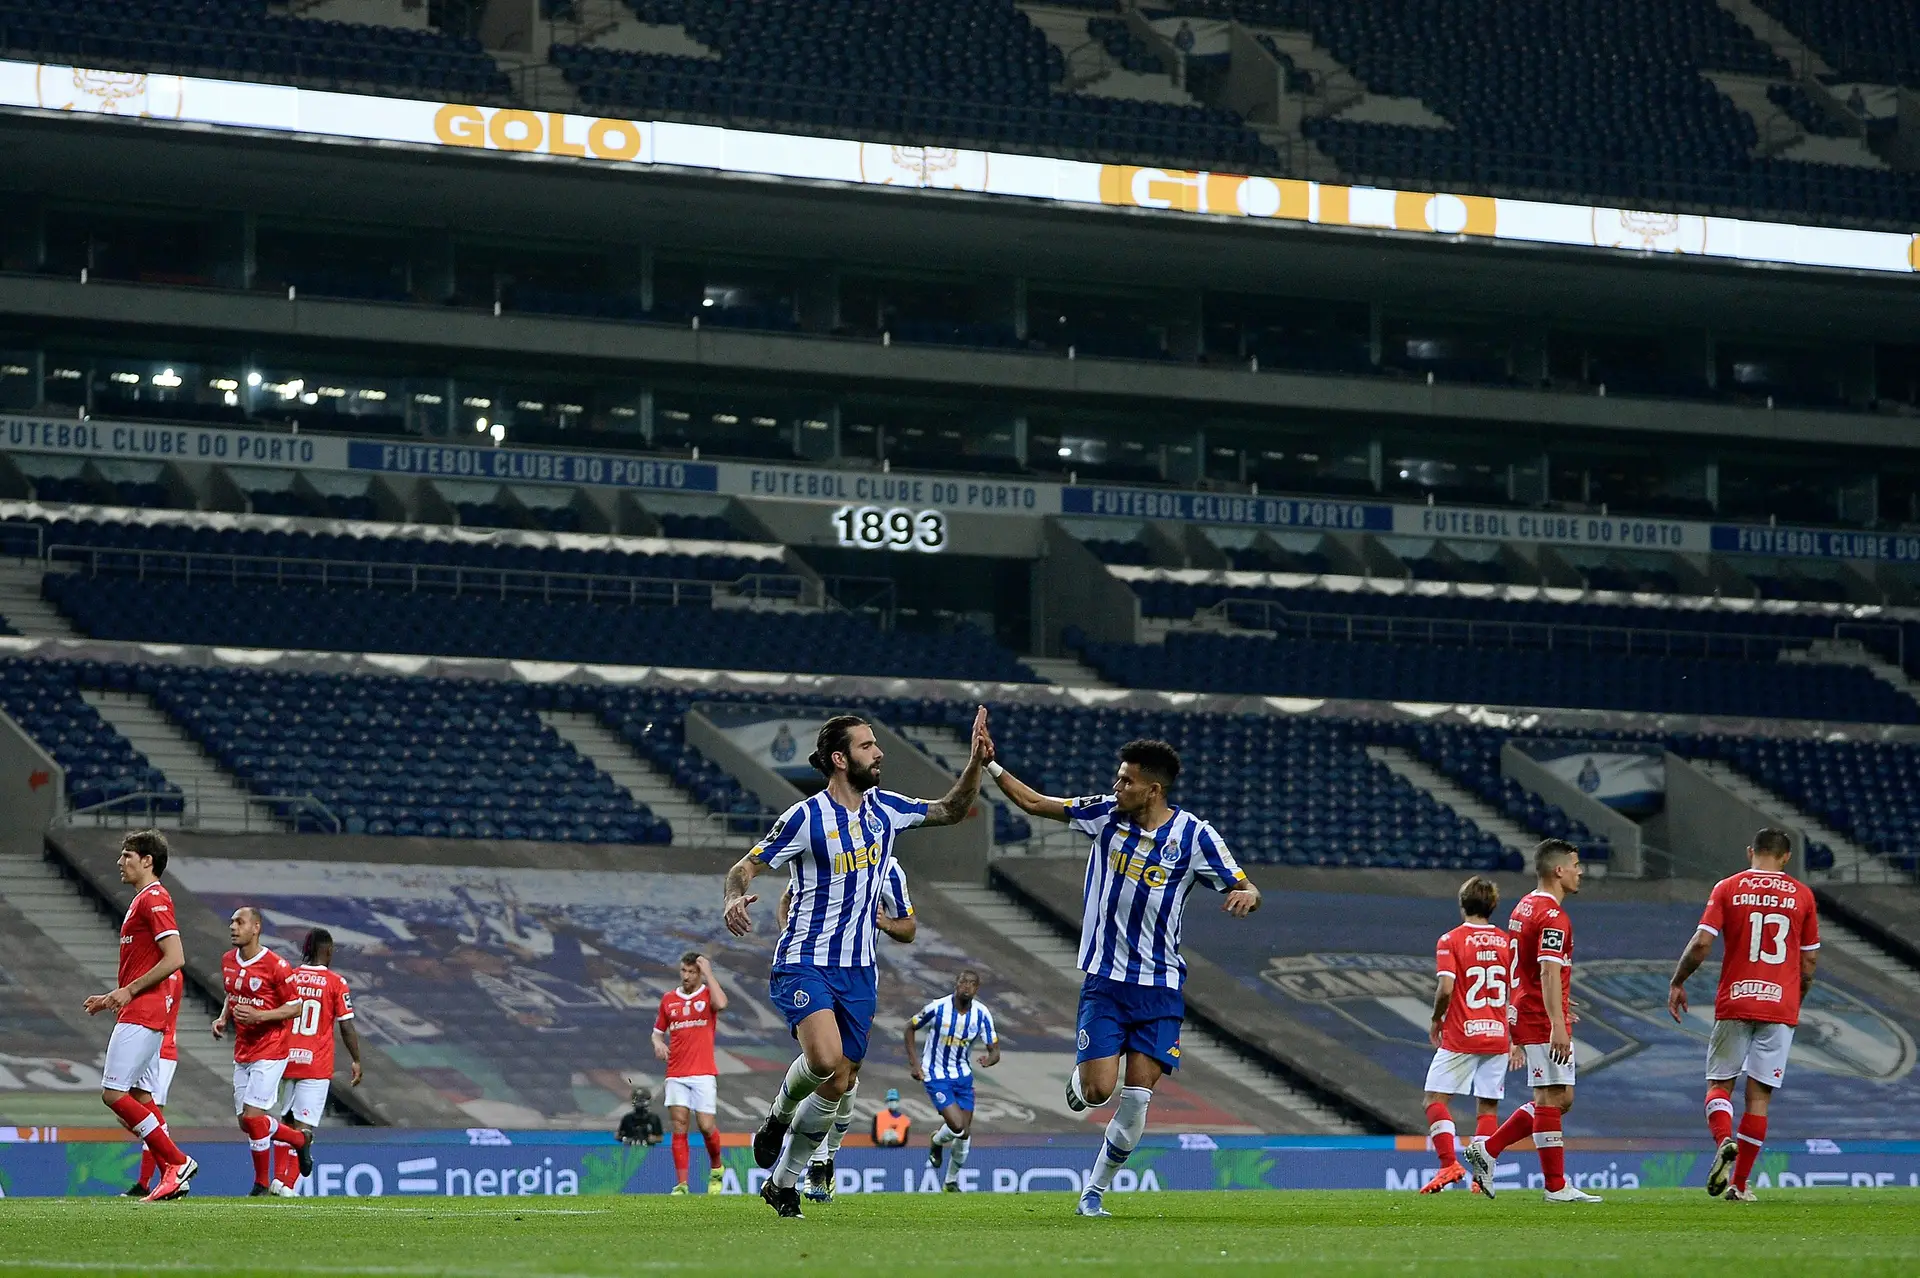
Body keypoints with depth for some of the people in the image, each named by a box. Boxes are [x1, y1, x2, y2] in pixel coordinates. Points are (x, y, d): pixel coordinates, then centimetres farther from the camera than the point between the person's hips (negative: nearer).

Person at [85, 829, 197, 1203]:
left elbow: (175, 959, -21)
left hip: (141, 1015, -11)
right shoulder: (143, 900, 20)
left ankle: (176, 1162, -11)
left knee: (114, 1094, -13)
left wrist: (130, 990, -17)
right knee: (139, 1098, 8)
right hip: (138, 1014, 11)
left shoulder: (154, 899, -12)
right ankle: (171, 1174, 6)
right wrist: (112, 998, 19)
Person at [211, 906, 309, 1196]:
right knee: (246, 1123, 8)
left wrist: (259, 1016, -21)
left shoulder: (275, 966, -14)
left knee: (252, 1116, -13)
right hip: (242, 1052, 7)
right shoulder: (228, 961, 7)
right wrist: (223, 1019, 3)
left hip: (270, 1052, -7)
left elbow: (296, 1007, -10)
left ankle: (262, 1183, 4)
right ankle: (299, 1140, 32)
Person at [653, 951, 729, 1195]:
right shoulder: (668, 999, 13)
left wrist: (708, 973, -14)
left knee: (706, 1126, -9)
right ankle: (681, 1184, -7)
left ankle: (716, 1168, 19)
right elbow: (658, 1031, 22)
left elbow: (721, 1003, -22)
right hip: (676, 1074, 3)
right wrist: (658, 1044, -1)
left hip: (703, 1073, -3)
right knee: (679, 1126, -7)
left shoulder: (708, 994, 3)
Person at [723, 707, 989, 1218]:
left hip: (857, 969, 6)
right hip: (804, 962, -6)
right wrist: (733, 898, -29)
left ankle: (783, 1183, 21)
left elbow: (952, 809, 18)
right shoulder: (806, 817, -12)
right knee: (826, 1058, -29)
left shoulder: (883, 807, 5)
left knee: (838, 1086, 4)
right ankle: (779, 1115, 3)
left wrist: (976, 760, 2)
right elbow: (746, 866, -7)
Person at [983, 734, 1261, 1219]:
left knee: (1136, 1098, -6)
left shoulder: (1194, 835, -7)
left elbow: (1245, 890, -5)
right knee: (1098, 1090, -11)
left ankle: (1094, 1194, 11)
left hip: (1160, 988, -1)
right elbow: (1034, 803, 10)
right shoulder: (1106, 815, -1)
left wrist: (1247, 893, -28)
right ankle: (1079, 1077, 27)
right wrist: (992, 765, 4)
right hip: (1104, 982, 1)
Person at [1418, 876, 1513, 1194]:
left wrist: (1436, 1020, 1)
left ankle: (1449, 1163, -13)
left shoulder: (1451, 940, -6)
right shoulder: (1507, 941, 6)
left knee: (1435, 1098, 2)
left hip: (1460, 1037, -4)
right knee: (1487, 1106, 7)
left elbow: (1446, 988, -16)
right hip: (1497, 1036, 4)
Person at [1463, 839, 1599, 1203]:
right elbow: (1549, 973, -25)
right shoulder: (1552, 916, -15)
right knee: (1551, 1098, -6)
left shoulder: (1523, 907, 16)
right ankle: (1556, 1187, -4)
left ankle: (1486, 1148, 13)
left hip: (1526, 1013, 10)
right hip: (1544, 1021, -10)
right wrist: (1557, 1025, -30)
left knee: (1559, 1099, 13)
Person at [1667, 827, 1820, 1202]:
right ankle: (1739, 1184, 4)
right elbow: (1809, 960, 8)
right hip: (1780, 1005, 1)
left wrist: (1677, 983, 7)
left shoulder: (1728, 888, 1)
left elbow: (1701, 943, -7)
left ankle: (1723, 1142, -21)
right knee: (1759, 1094, 4)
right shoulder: (1801, 895, 5)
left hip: (1734, 1003, -1)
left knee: (1719, 1083, 9)